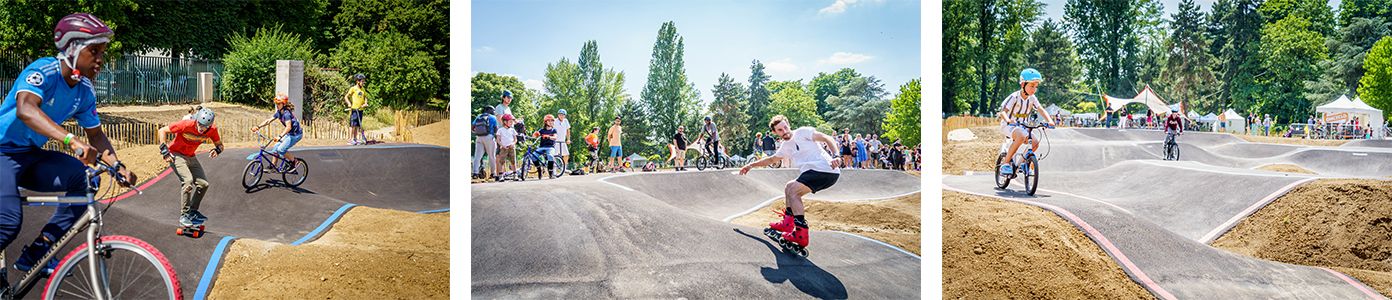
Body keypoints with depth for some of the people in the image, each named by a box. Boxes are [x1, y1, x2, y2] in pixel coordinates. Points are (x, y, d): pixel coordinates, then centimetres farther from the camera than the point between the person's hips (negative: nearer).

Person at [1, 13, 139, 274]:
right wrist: (71, 140, -54)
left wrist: (117, 165, -9)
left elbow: (96, 135, 10)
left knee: (84, 177, -16)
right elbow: (26, 110, -40)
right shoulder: (44, 71, -21)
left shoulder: (85, 92, 0)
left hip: (31, 156, 7)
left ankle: (36, 253, -3)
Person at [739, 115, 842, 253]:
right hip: (813, 172, 9)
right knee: (789, 187, 21)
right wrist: (751, 165, 38)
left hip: (824, 169, -9)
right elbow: (771, 159, 39)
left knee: (792, 191, -17)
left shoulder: (802, 132, -2)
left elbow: (827, 138, -10)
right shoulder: (785, 147, 23)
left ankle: (801, 235, -23)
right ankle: (788, 223, 21)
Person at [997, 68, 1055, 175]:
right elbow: (1003, 111, -26)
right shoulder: (1014, 97, -18)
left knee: (1035, 143, -14)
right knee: (1021, 136, -36)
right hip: (1008, 125, -7)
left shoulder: (1032, 98, -1)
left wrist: (1049, 120, -28)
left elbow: (1041, 110, -8)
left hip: (1020, 126, 7)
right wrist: (1008, 120, -48)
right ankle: (1006, 163, -27)